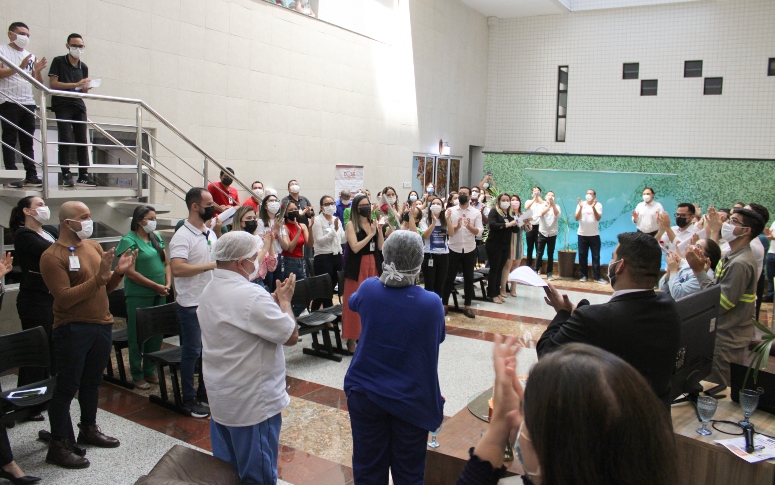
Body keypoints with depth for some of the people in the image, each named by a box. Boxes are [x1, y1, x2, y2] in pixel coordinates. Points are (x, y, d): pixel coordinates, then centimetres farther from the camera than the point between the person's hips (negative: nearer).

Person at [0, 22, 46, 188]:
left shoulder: (31, 57, 21)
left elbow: (39, 83, 18)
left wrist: (38, 70, 0)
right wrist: (19, 67, -16)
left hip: (28, 103, 5)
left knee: (27, 141, 3)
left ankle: (31, 176, 1)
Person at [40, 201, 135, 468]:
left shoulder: (94, 246, 8)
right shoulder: (52, 256, -13)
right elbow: (64, 298, -20)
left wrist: (118, 272, -5)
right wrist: (99, 276, -25)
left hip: (102, 325, 7)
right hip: (73, 329, -6)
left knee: (92, 382, 19)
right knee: (67, 387, 1)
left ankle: (88, 429, 35)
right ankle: (58, 446, 12)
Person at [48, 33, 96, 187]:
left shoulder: (84, 67, 17)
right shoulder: (58, 62, 4)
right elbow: (53, 83, -6)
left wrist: (86, 88, -5)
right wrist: (76, 85, -14)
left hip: (79, 105, 4)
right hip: (62, 105, -4)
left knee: (82, 141, 0)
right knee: (66, 140, -11)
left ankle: (83, 176, 2)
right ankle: (66, 175, -10)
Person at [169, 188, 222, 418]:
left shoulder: (210, 232, 7)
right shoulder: (183, 236, -17)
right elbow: (177, 269, -29)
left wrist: (218, 232, 7)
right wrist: (210, 265, -27)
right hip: (192, 304, -7)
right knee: (192, 351, 5)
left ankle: (204, 393, 31)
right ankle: (189, 399, 19)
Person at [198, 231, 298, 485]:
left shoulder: (209, 290, 4)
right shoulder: (251, 296, -26)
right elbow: (292, 335, -19)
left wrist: (274, 299, 6)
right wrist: (284, 299, -5)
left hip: (220, 397, 9)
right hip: (252, 403, -9)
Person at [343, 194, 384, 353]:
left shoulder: (373, 223, 10)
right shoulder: (351, 224, -5)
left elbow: (381, 247, 6)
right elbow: (355, 247, -16)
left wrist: (379, 230, -7)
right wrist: (370, 234, -14)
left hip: (373, 266, 5)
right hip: (357, 267, -5)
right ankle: (352, 340, 7)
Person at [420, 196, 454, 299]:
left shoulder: (445, 221, 8)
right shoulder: (425, 220, -1)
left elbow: (451, 234, -6)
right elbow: (425, 236, -14)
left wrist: (447, 219, -17)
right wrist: (434, 222, -23)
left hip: (443, 255, 3)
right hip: (429, 255, -3)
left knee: (440, 284, 8)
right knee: (429, 284, -2)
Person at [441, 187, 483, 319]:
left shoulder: (476, 213, 2)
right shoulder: (450, 211, 2)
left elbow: (479, 232, -5)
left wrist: (469, 226, -22)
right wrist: (456, 226, -21)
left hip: (470, 250, 1)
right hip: (454, 249, -1)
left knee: (469, 278, 7)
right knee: (449, 277, 4)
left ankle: (467, 306, 17)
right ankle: (444, 304, 15)